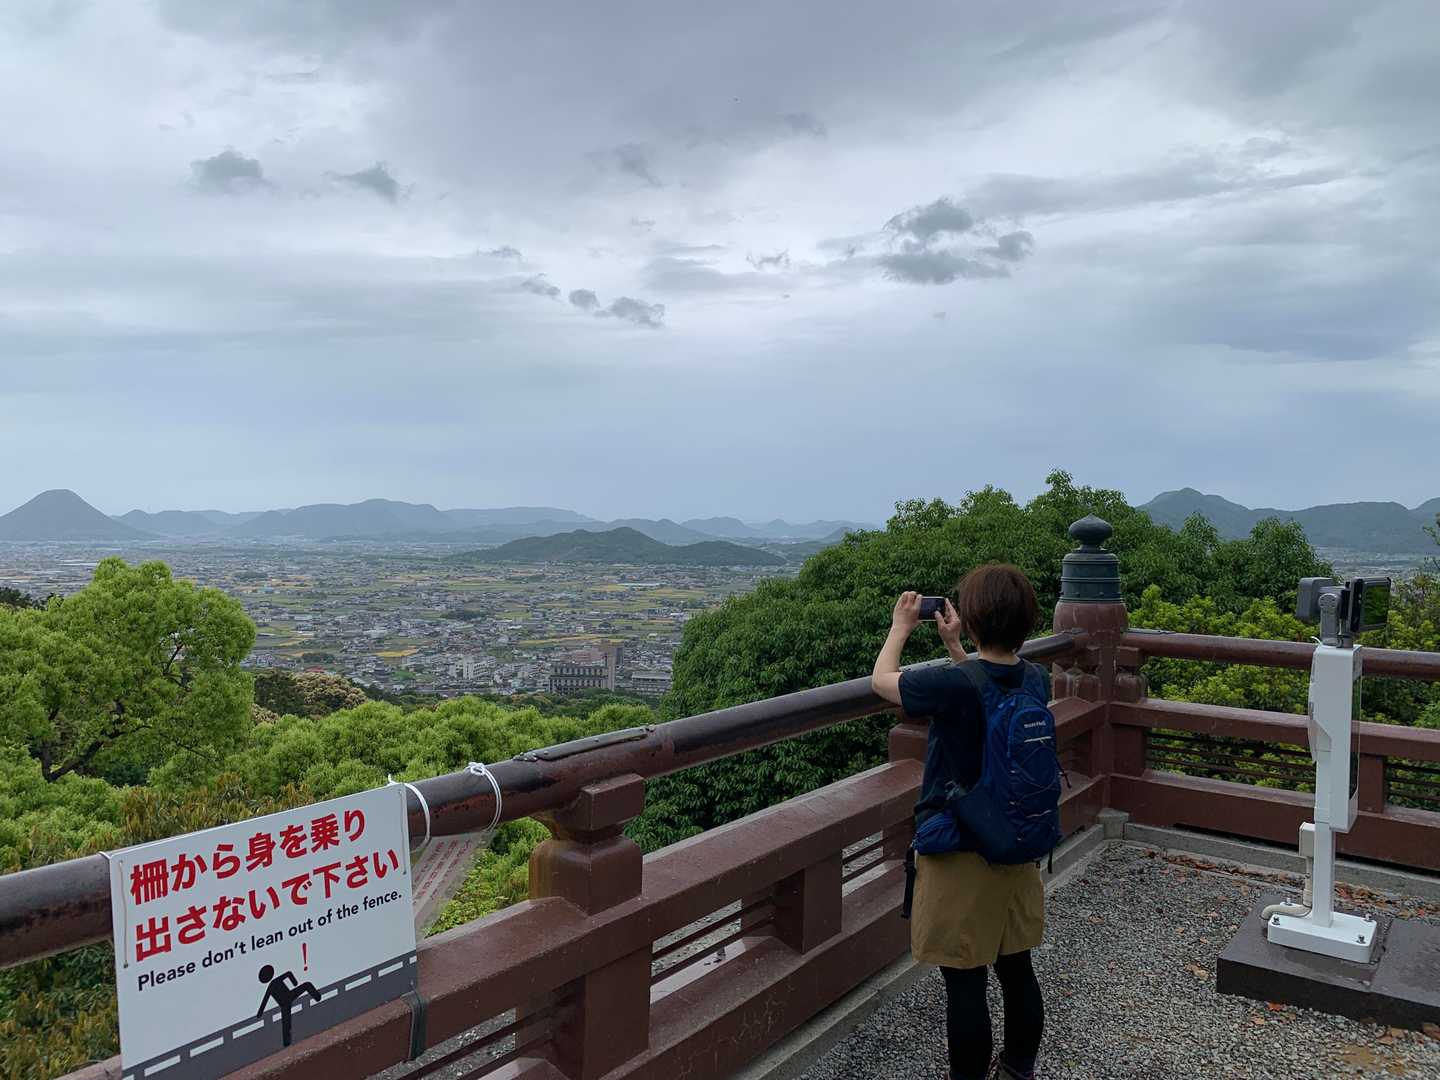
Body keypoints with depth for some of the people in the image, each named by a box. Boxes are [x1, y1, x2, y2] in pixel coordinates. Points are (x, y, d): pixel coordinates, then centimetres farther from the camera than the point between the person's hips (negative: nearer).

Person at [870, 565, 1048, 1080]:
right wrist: (954, 647, 16)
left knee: (965, 983, 6)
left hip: (961, 854, -7)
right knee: (1017, 969, 21)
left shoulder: (951, 685, -24)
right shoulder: (1036, 681, -5)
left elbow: (881, 680, -5)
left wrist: (900, 626, 9)